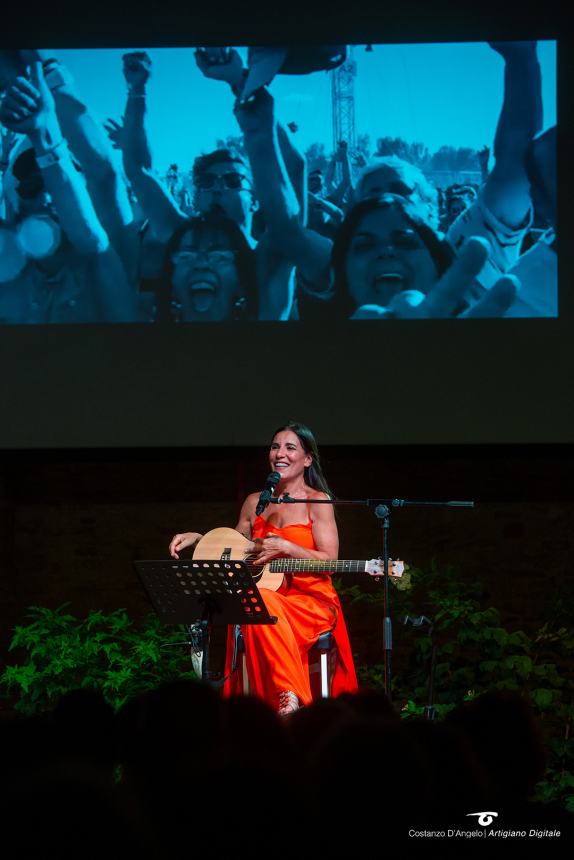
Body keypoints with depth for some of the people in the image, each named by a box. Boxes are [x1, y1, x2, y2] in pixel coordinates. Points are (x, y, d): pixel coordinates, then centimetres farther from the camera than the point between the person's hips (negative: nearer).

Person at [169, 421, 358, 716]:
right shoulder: (255, 503, 17)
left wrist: (285, 547, -16)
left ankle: (289, 697, -35)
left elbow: (329, 560, -5)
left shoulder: (317, 502, 2)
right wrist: (197, 538, 12)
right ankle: (291, 701, -36)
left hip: (310, 601, -3)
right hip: (264, 593, 4)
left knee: (262, 606, -37)